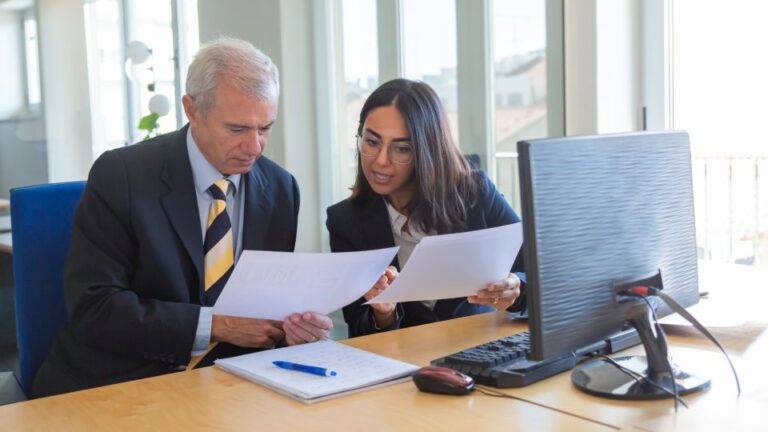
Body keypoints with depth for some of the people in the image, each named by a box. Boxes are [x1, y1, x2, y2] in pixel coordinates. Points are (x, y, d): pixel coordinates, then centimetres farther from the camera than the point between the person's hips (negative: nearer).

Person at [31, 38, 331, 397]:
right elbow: (91, 307, -16)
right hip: (118, 384, -3)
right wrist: (216, 325, -21)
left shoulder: (279, 189, 3)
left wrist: (295, 323, -14)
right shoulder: (120, 175, -11)